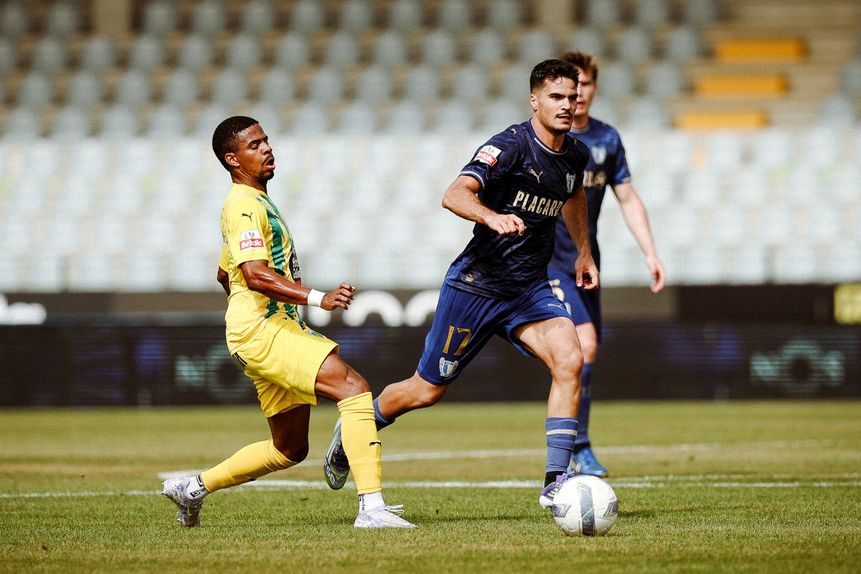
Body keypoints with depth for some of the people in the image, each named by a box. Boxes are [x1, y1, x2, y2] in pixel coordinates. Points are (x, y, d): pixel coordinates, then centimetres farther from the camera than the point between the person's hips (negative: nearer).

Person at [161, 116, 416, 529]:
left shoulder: (258, 202, 22)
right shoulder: (244, 205, -11)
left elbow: (225, 275, 33)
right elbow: (254, 275, -25)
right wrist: (317, 299, -33)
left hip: (278, 328, 11)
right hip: (259, 330, -11)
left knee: (290, 449, 14)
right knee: (354, 387, -23)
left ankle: (194, 488, 24)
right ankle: (371, 507, -31)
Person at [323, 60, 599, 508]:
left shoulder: (575, 155, 4)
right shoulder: (510, 146, -20)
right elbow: (454, 196, -34)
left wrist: (584, 251, 32)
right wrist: (493, 217, -52)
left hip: (530, 289, 6)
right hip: (476, 283, -5)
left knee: (569, 359, -20)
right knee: (427, 390, 6)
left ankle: (556, 482, -19)